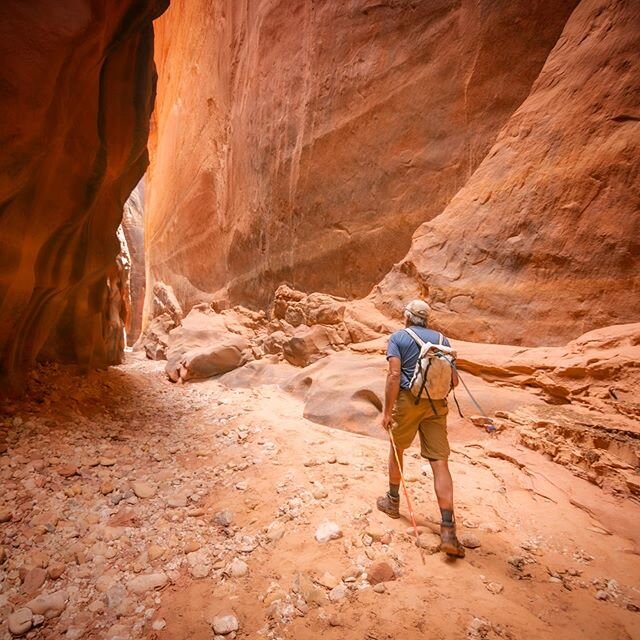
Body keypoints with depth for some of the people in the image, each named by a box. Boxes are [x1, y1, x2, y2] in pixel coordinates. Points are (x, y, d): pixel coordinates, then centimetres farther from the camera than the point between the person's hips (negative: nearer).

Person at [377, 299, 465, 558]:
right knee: (440, 462, 2)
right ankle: (448, 530, -2)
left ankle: (393, 501, 37)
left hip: (408, 400, -2)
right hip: (436, 404, 3)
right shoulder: (441, 339, 11)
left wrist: (387, 411, -11)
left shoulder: (398, 337, 0)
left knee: (396, 449, 20)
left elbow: (394, 374, -13)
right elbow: (454, 379, 9)